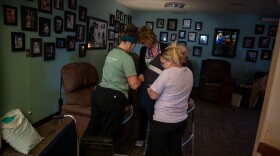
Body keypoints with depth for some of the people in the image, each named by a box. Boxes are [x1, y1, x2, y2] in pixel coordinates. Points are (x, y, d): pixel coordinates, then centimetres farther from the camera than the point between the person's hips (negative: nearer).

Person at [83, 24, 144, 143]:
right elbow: (134, 85, -16)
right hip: (113, 97, -8)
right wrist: (140, 79, 5)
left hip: (98, 92, 8)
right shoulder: (127, 58, -14)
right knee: (108, 134, 10)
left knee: (93, 127, 21)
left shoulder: (111, 53, 11)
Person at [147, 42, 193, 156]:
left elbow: (153, 96, -14)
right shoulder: (189, 72, 1)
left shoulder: (167, 73, -21)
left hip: (163, 122, -6)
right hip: (182, 121, 7)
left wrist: (148, 87, 4)